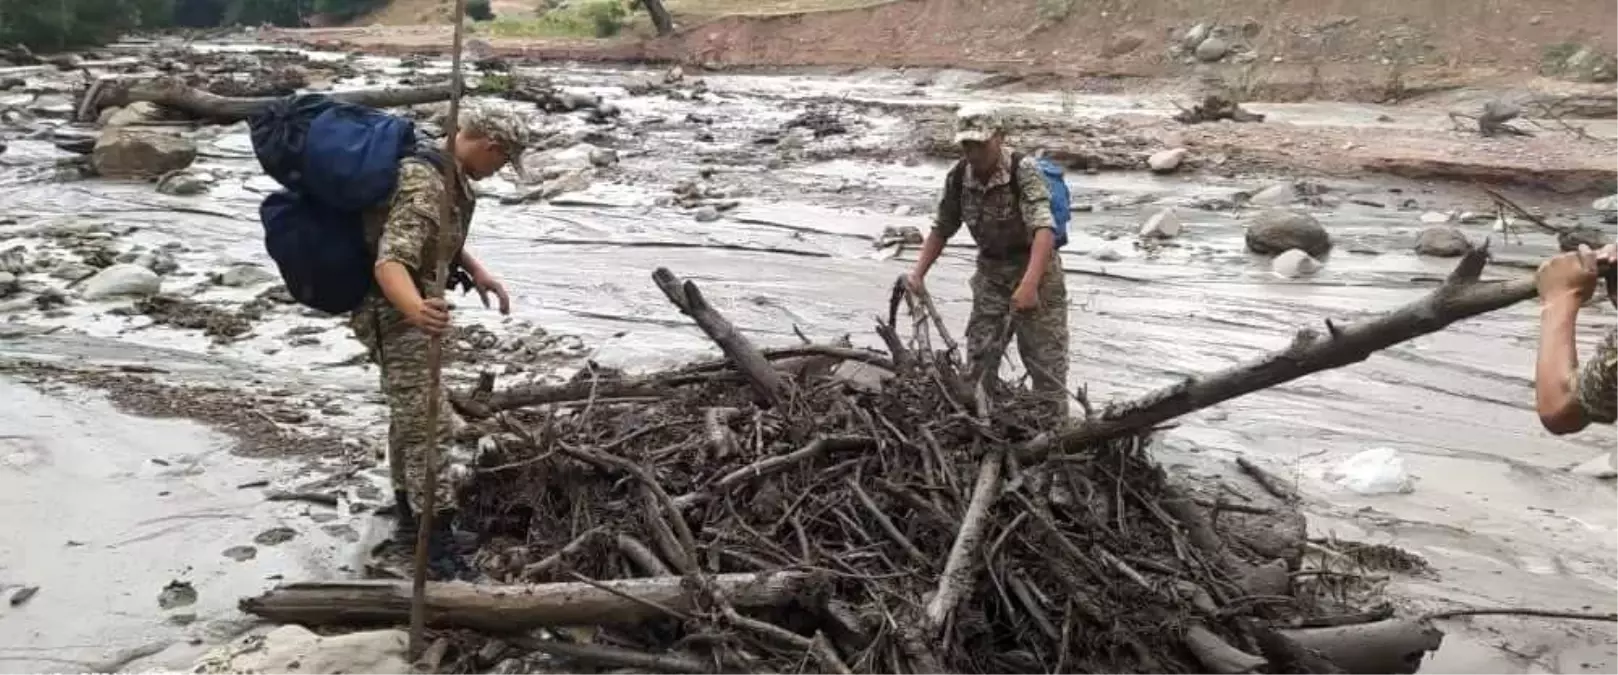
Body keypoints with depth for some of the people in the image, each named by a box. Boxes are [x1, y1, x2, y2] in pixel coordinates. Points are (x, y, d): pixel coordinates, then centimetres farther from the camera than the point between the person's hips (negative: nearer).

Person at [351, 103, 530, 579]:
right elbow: (390, 263, -43)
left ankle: (412, 517, 35)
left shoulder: (448, 171, 2)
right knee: (427, 423, -11)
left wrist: (475, 271, 8)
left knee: (410, 415, 20)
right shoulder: (425, 187, -30)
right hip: (392, 313, -11)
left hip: (410, 308, 11)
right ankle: (438, 544, -8)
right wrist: (415, 309, -62)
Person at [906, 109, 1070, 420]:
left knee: (1045, 360, -4)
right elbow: (942, 229, 7)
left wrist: (1030, 284, -49)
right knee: (978, 358, 8)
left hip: (1035, 270, -5)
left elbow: (1044, 229, -35)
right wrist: (918, 274, -6)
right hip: (990, 272, 5)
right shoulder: (958, 177, -6)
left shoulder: (1024, 172, -23)